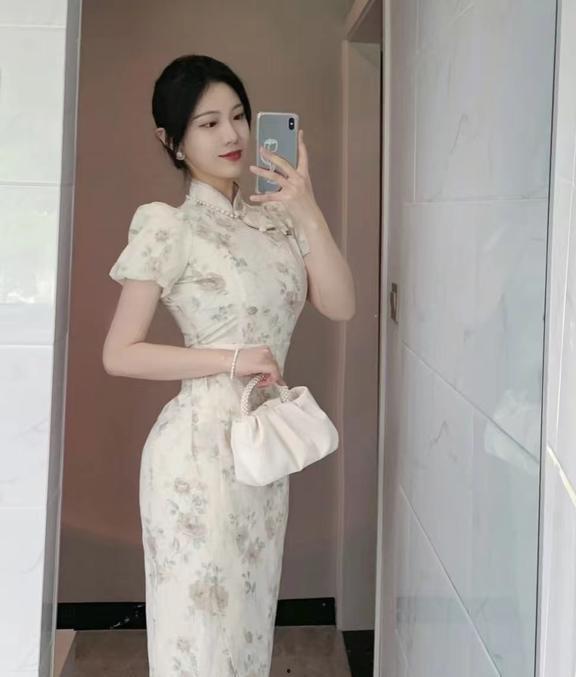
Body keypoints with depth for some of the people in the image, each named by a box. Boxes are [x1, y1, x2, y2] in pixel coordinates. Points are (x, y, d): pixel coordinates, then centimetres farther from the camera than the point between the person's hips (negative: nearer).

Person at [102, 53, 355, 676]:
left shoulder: (272, 217, 8)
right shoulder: (168, 227, -9)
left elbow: (340, 306, -2)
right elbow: (119, 354, -11)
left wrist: (308, 215, -13)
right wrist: (232, 359, -16)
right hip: (201, 446, -6)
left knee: (248, 621, 18)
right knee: (201, 627, 6)